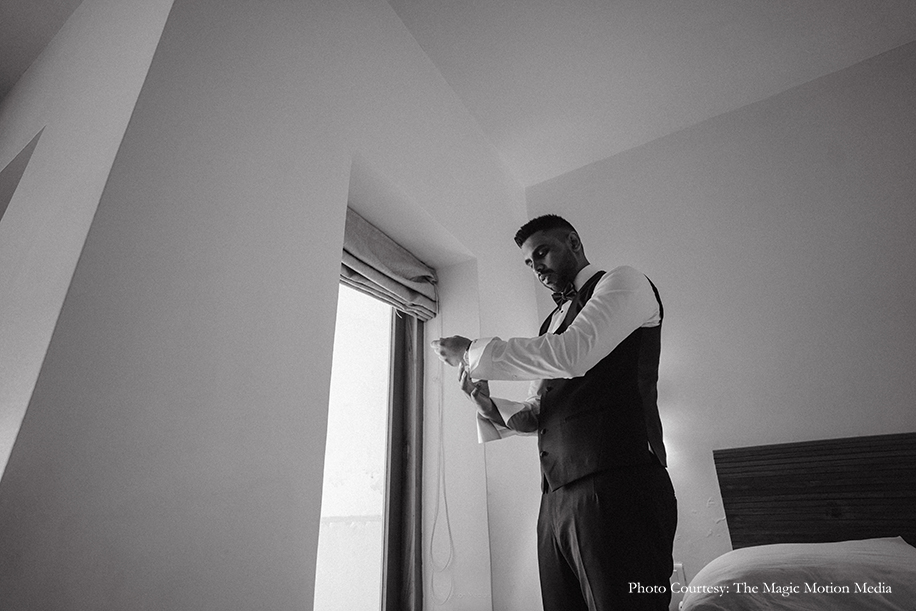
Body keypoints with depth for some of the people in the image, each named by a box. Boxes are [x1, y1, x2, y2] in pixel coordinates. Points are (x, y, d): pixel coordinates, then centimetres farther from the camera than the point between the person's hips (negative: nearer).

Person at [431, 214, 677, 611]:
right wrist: (491, 407, 2)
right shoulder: (553, 321, 23)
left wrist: (473, 353, -9)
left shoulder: (623, 283, 1)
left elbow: (569, 356, -18)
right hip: (556, 498, 7)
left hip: (616, 486, -7)